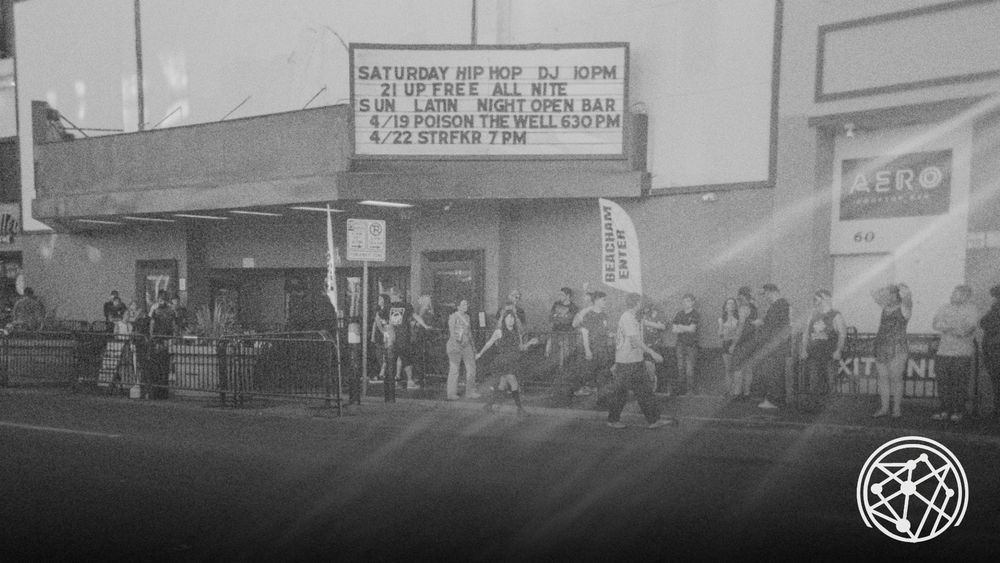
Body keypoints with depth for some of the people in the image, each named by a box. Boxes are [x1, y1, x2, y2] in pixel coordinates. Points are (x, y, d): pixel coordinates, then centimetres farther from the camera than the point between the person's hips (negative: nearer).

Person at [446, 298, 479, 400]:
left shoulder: (467, 317, 16)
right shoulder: (453, 317, -6)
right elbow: (452, 332, -12)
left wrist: (472, 345, 19)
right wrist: (455, 344, -21)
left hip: (467, 345, 7)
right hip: (455, 345, -7)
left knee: (471, 367, 2)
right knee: (454, 369, -4)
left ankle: (470, 392, 10)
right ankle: (452, 394, 3)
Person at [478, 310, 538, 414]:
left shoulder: (517, 332, 8)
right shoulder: (499, 332, -5)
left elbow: (521, 348, 13)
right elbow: (489, 343, 8)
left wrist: (530, 343, -4)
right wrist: (480, 354, 20)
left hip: (513, 363, 6)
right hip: (503, 362, -5)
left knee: (502, 386, 12)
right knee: (514, 385, -11)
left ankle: (488, 404, 26)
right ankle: (520, 408, 0)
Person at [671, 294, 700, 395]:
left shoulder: (695, 314, -4)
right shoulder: (679, 314, 11)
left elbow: (692, 329, -14)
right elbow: (674, 329, 4)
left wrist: (680, 327, -5)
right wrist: (686, 329, -11)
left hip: (691, 345, -5)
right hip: (680, 344, 5)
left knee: (689, 369, -5)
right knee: (680, 367, 4)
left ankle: (690, 390, 3)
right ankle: (681, 389, 12)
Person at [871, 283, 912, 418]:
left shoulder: (903, 309, -4)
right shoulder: (885, 307, 13)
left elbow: (906, 295, -20)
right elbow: (875, 294, 24)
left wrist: (899, 287, -1)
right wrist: (888, 288, 15)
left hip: (896, 350, -6)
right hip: (881, 349, 6)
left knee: (895, 379, -2)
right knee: (883, 378, 7)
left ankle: (897, 408, 7)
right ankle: (884, 408, 13)